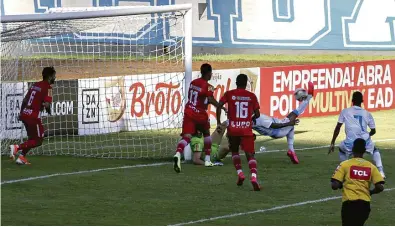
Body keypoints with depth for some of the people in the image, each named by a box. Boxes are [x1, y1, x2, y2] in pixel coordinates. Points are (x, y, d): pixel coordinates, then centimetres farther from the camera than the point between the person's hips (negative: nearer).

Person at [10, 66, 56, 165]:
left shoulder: (35, 85, 15)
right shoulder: (47, 87, -9)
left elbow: (24, 100, 19)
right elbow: (46, 104, -20)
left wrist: (21, 113, 27)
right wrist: (49, 111, 2)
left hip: (24, 114, 8)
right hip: (33, 116, -8)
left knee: (32, 138, 23)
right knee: (38, 141, -2)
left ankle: (22, 157, 15)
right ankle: (17, 147, -17)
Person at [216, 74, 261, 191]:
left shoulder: (229, 94, 3)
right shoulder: (252, 96, 4)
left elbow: (219, 106, -9)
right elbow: (257, 114, 5)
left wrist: (218, 122, -3)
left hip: (233, 128, 0)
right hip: (247, 129, 0)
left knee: (234, 151, 23)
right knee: (250, 154, -3)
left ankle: (240, 173, 7)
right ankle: (254, 177, -25)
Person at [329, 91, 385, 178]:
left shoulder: (345, 112, 9)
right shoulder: (367, 114, 12)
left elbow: (337, 128, 6)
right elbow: (373, 131, 21)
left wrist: (332, 144, 11)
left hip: (350, 143, -1)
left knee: (342, 149, 33)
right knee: (375, 150, 33)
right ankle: (381, 171, 17)